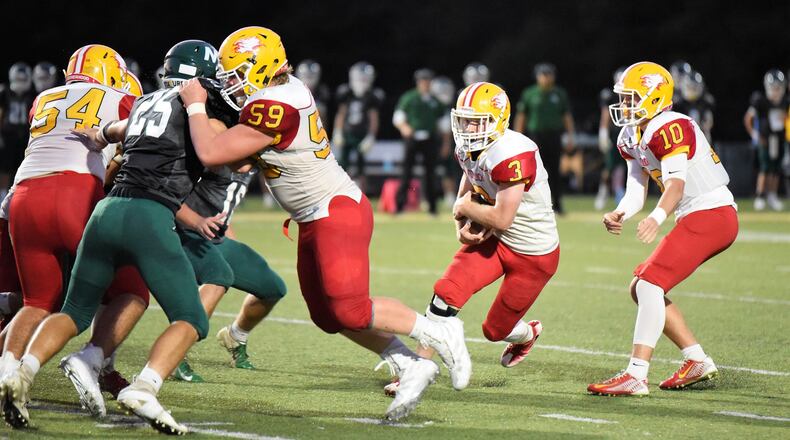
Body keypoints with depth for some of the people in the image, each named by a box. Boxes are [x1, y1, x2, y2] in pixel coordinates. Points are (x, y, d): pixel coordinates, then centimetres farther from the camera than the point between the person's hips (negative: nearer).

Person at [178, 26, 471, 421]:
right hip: (315, 221, 10)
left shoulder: (273, 110, -25)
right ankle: (411, 368, 16)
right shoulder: (287, 88, 4)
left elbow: (211, 154, -22)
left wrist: (195, 106, -10)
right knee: (326, 315, 10)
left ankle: (439, 333, 3)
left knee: (350, 312, -14)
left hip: (337, 214, -10)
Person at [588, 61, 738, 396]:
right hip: (694, 220, 10)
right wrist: (619, 215, -11)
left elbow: (676, 184, -28)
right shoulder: (631, 138, 11)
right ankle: (697, 361, 16)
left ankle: (636, 377, -22)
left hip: (711, 215, -10)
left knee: (650, 284, -18)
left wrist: (657, 218, -46)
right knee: (640, 287, 12)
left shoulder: (669, 128, -17)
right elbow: (636, 192, 10)